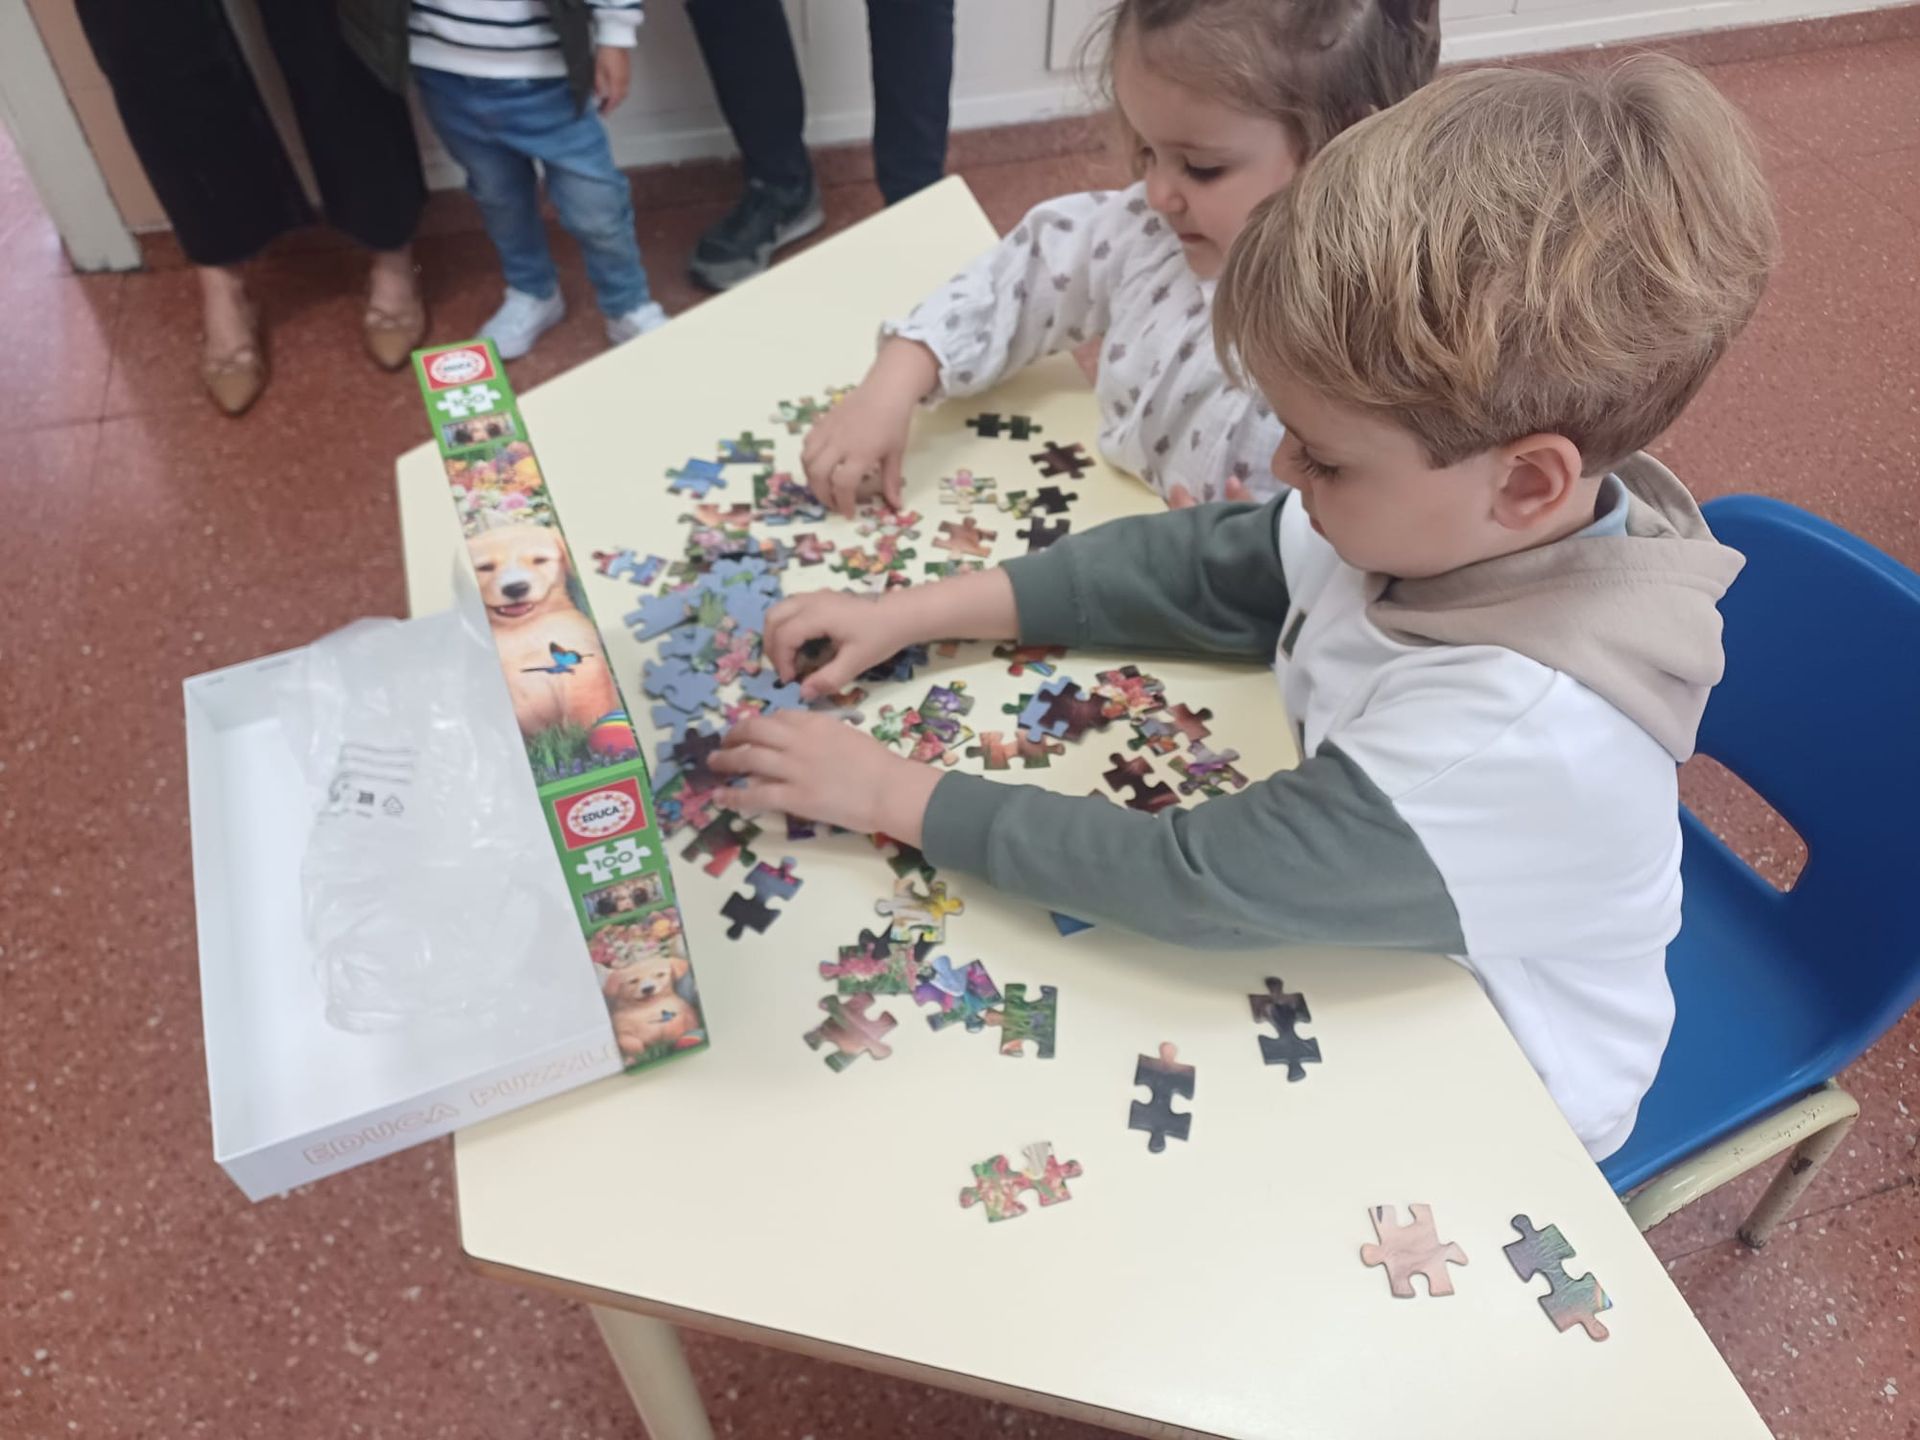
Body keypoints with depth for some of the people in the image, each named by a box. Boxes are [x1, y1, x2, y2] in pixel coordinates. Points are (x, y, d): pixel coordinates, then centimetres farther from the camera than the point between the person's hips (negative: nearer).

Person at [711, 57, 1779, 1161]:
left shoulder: (1528, 723, -39)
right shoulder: (1447, 516, -19)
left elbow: (1198, 880, -34)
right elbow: (1203, 567, -7)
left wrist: (896, 795, -27)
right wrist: (917, 613, -11)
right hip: (1362, 934, 6)